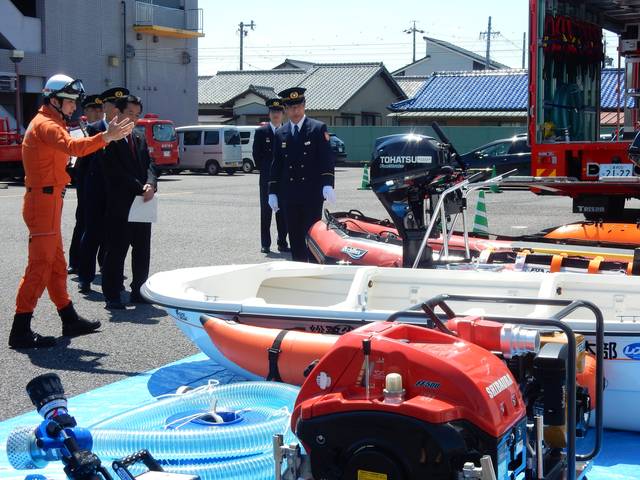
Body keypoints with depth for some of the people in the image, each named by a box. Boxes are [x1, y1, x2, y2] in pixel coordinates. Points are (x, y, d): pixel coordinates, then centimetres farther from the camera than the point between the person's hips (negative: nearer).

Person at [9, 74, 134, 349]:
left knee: (56, 264, 16)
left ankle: (70, 321, 26)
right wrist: (106, 137, -40)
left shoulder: (49, 123, 19)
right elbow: (73, 147, -32)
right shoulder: (45, 125, -15)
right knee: (40, 266, -9)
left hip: (48, 200, 11)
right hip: (43, 201, -11)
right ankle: (20, 331, -7)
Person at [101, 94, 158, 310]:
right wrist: (140, 189, -16)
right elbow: (117, 173, -14)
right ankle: (112, 296, 4)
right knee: (116, 251, -2)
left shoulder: (139, 140, 17)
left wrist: (151, 184, -12)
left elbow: (149, 165, 8)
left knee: (142, 251, 11)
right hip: (119, 205, -7)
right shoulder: (111, 140, -7)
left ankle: (138, 291, 21)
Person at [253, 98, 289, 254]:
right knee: (266, 211, 1)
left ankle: (282, 243, 11)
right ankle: (265, 244, 4)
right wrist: (264, 170, 0)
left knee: (283, 211, 5)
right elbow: (256, 155, 4)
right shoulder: (261, 132, 3)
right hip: (267, 179, -1)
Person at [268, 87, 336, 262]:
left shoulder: (318, 128, 0)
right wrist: (273, 192, 8)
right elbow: (276, 165, 13)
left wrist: (328, 184, -17)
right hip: (289, 196, 4)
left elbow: (327, 159, -6)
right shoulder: (280, 134, 11)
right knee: (295, 238, 6)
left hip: (312, 195, -4)